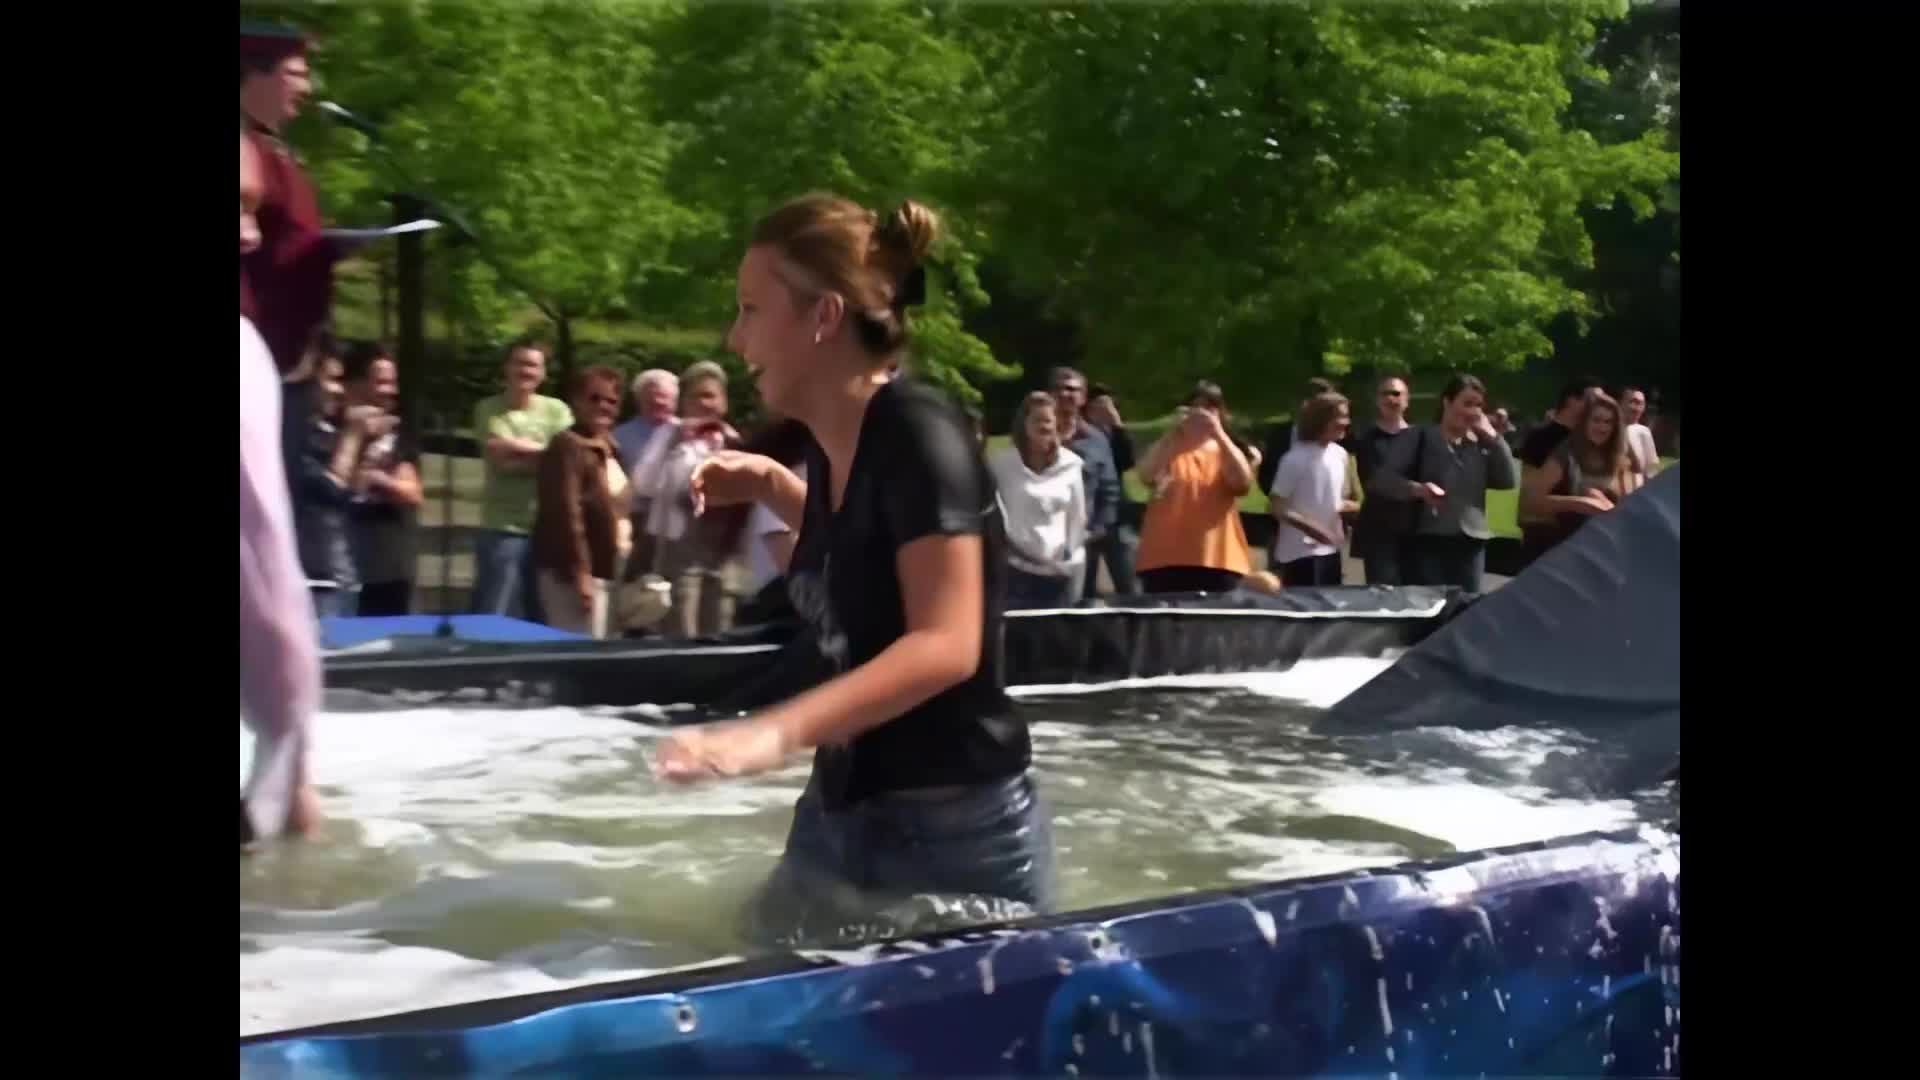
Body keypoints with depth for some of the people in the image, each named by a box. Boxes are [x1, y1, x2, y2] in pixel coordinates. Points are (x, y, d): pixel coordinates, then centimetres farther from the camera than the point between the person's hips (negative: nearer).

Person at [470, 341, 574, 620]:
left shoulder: (556, 409, 7)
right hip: (503, 529, -3)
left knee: (541, 620, 11)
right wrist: (544, 450, -4)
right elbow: (500, 457, -12)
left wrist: (516, 446, -10)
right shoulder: (489, 410, 1)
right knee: (492, 619, -2)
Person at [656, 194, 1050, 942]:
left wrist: (777, 731, -39)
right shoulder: (833, 448, 4)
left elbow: (946, 645, -28)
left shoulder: (917, 431, -20)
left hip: (955, 831, -8)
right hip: (840, 815, 8)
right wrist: (771, 486, 12)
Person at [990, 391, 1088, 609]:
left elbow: (1077, 517, 10)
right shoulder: (1001, 463, -4)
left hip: (1057, 573, 3)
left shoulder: (1070, 464, 5)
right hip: (1015, 571, -3)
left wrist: (1074, 562, 7)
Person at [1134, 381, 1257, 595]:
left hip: (1217, 561, 1)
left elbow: (1243, 483, -8)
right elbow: (1146, 474, -10)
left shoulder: (1228, 450, 14)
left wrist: (1219, 435, -11)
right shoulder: (1168, 449, 11)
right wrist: (1174, 432, -13)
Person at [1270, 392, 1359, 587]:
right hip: (1300, 552, -7)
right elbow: (1277, 508, -14)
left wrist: (1350, 505, -3)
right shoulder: (1295, 459, -15)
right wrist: (1309, 527, -25)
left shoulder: (1340, 454, 6)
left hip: (1330, 549, 7)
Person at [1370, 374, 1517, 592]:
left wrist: (1492, 438, 0)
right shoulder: (1421, 438, 1)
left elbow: (1507, 481, 4)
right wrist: (1417, 489, -24)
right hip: (1428, 542, -4)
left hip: (1471, 544, 4)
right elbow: (1383, 479, -6)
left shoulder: (1480, 445, 15)